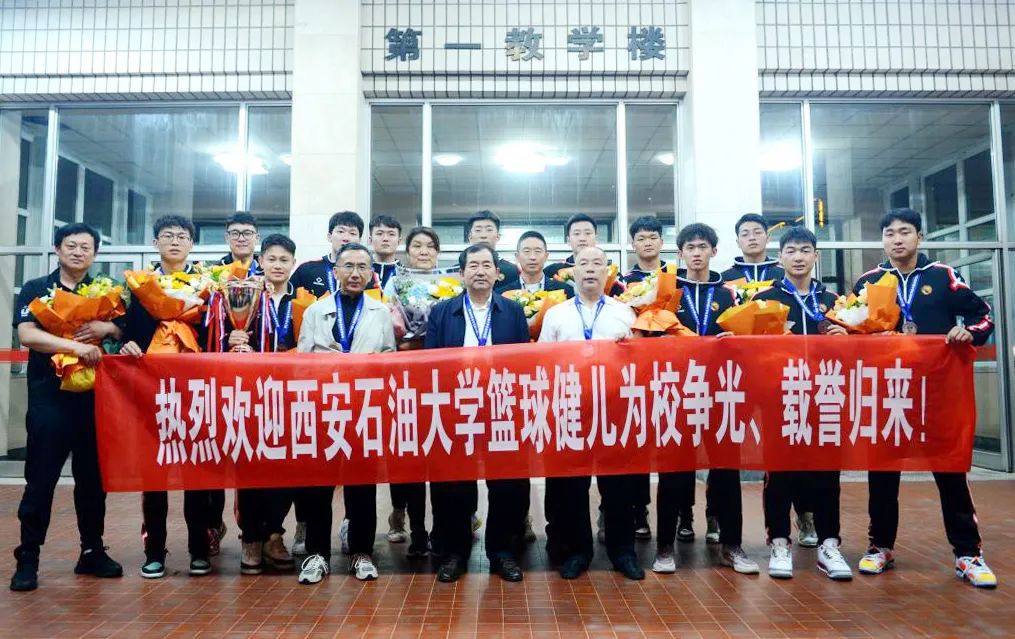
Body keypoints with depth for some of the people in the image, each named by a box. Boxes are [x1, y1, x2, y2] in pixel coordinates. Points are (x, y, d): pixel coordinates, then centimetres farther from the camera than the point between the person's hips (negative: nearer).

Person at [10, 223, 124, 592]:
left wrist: (107, 328, -12)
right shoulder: (35, 290, 5)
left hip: (94, 396, 3)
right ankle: (28, 558, 11)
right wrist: (76, 345, -21)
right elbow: (27, 335, -10)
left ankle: (92, 551, 19)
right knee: (41, 479, 0)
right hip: (49, 396, -2)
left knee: (93, 477, 8)